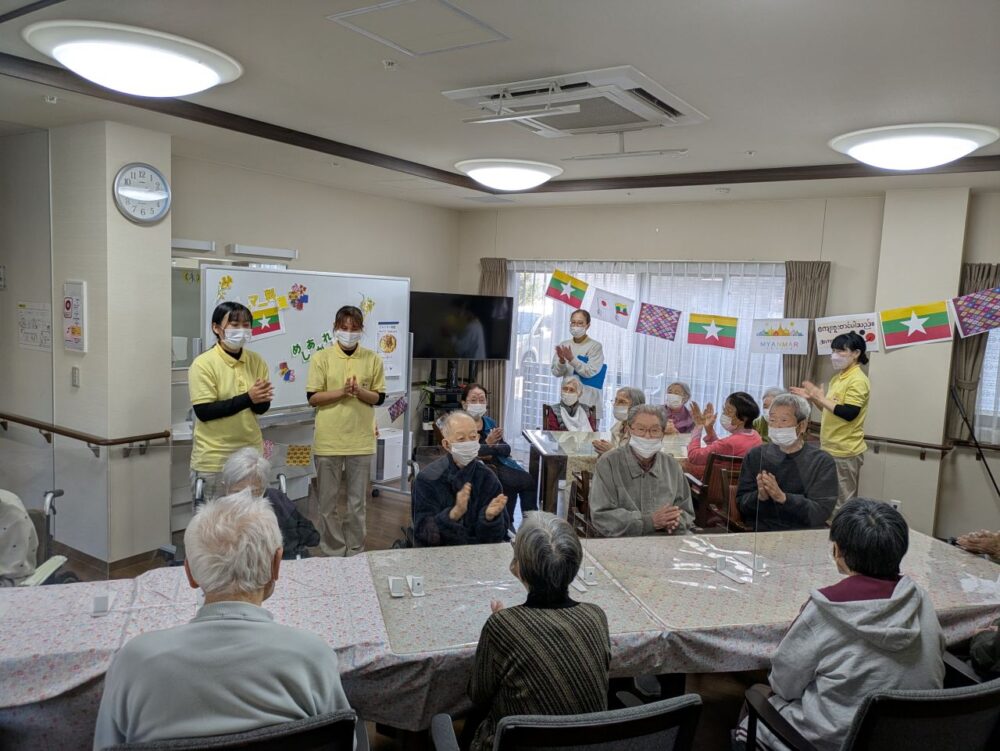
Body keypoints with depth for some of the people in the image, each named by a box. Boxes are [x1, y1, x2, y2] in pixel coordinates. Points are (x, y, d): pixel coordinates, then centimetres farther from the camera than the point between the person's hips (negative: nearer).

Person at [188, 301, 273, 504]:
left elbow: (262, 408, 2)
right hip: (214, 458, -4)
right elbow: (203, 412, -18)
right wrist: (247, 398, -23)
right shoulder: (203, 364, -11)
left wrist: (260, 400, -22)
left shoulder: (256, 361, 3)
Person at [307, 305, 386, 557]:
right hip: (328, 440, -1)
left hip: (361, 440, 1)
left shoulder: (372, 359, 3)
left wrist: (359, 391, -15)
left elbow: (379, 397, 5)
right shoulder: (321, 358, -1)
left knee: (357, 501, 11)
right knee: (328, 501, 8)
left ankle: (355, 552, 24)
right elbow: (313, 398, -4)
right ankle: (331, 551, 22)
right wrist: (341, 391, -18)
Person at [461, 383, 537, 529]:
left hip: (499, 464, 6)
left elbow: (506, 449, 10)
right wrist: (488, 443, -25)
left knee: (529, 480, -21)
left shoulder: (489, 422, 19)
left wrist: (490, 449, -10)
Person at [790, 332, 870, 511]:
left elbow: (849, 413, -24)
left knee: (842, 502, -2)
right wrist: (812, 397, 7)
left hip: (845, 451, -9)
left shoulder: (858, 380, -15)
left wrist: (821, 398, -22)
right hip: (830, 449, 9)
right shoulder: (838, 378, 14)